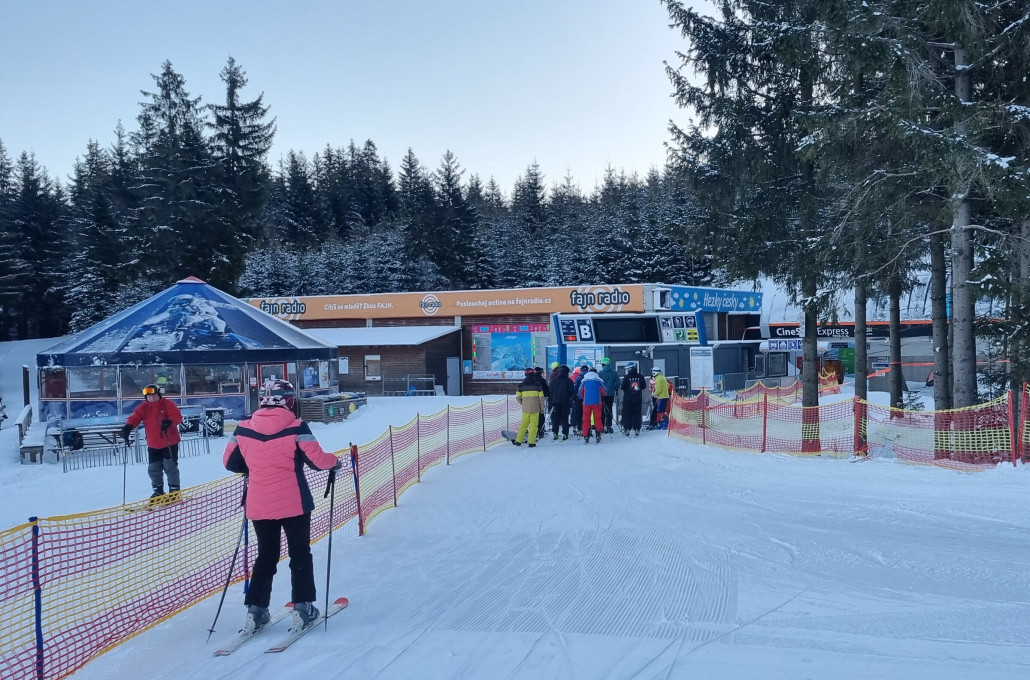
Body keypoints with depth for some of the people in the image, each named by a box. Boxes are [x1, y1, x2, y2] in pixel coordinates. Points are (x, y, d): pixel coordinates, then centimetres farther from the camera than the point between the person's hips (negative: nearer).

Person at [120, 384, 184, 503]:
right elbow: (134, 418, -3)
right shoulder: (143, 408, 4)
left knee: (170, 466, -5)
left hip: (170, 442, -5)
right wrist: (128, 427, -23)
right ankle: (158, 491, 23)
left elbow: (177, 416, -18)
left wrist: (169, 421, -39)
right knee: (153, 468, 8)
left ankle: (174, 491, 5)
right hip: (153, 445, 5)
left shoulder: (167, 404, -8)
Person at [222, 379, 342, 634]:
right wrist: (335, 461, 10)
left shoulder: (243, 429, -1)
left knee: (266, 556, 17)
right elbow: (317, 459, -11)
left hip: (259, 506, 4)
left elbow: (230, 462, 9)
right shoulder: (296, 427, -11)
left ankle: (255, 610, 14)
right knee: (300, 555, 12)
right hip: (293, 503, -3)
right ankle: (302, 608, 11)